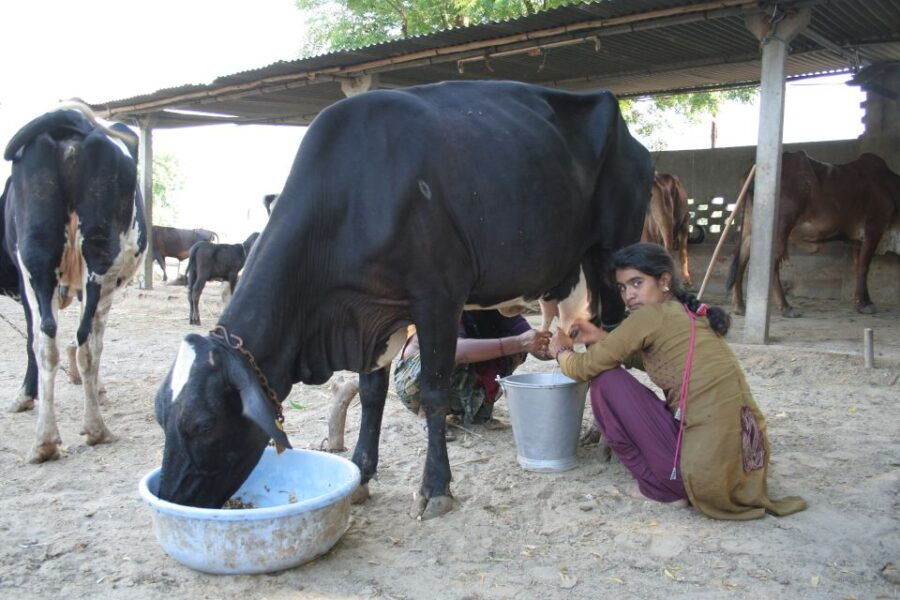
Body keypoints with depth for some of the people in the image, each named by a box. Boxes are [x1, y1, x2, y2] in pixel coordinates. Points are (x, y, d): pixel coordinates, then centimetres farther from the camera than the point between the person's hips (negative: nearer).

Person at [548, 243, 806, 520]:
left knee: (606, 381, 1)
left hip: (707, 471, -9)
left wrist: (561, 351, 19)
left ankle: (655, 484, 8)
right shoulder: (693, 315, 15)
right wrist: (600, 338, 25)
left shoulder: (652, 314, -8)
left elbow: (585, 368, -2)